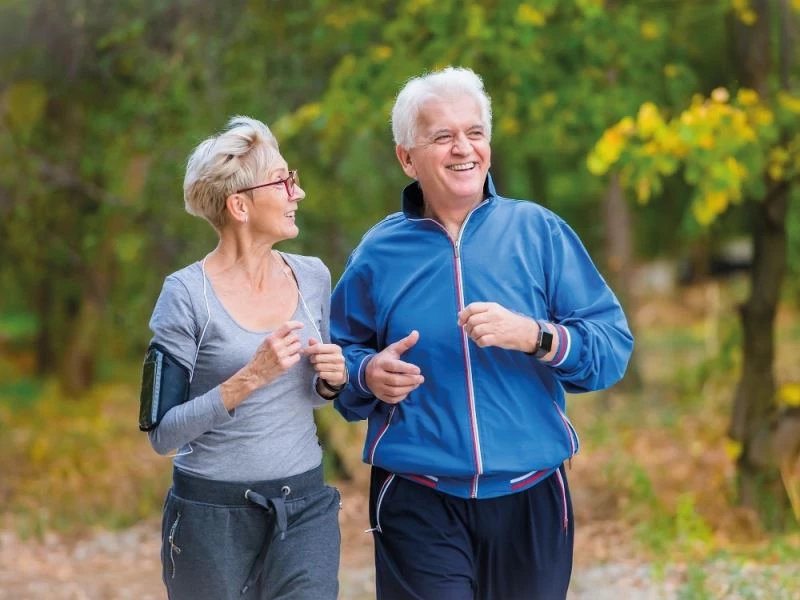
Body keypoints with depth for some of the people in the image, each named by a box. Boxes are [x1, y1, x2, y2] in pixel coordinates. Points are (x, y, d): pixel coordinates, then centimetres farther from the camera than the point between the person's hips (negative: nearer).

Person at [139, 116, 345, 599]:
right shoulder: (188, 295, -11)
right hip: (213, 514, -4)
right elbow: (163, 433, -13)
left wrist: (331, 381, -3)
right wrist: (249, 379, -24)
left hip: (306, 505, 4)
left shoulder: (313, 277, 4)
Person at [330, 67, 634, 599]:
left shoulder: (539, 232, 0)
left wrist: (532, 335, -21)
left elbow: (613, 347, -5)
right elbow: (337, 357, 13)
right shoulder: (379, 254, 3)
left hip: (530, 498, 1)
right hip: (418, 506, -1)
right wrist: (368, 373, -9)